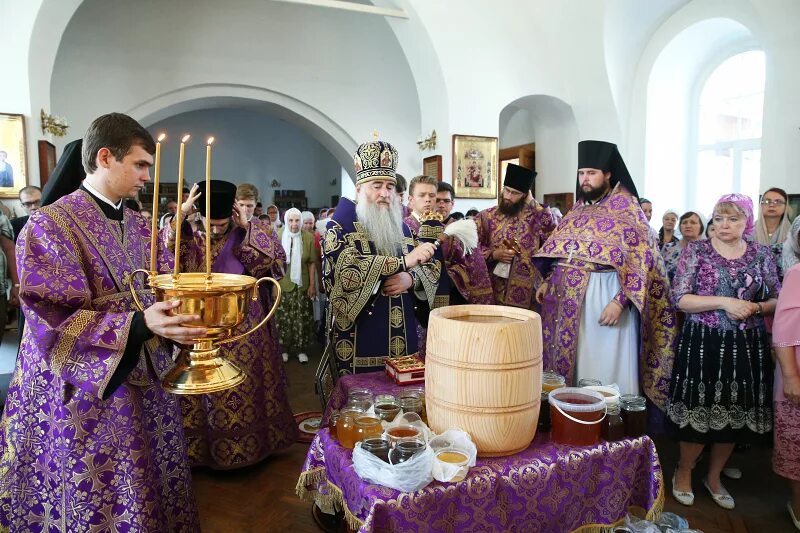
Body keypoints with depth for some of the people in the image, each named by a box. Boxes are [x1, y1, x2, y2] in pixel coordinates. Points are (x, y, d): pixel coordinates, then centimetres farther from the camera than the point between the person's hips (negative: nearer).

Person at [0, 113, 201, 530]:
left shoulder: (138, 226, 10)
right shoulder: (49, 226, -11)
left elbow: (168, 288, 10)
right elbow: (55, 321, -18)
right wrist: (139, 324, -30)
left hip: (146, 385, 6)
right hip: (87, 395, -6)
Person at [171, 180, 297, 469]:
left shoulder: (252, 237, 0)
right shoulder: (190, 239, 4)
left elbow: (276, 261, -16)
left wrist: (247, 228, -16)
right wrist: (181, 215, -22)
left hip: (245, 330, -1)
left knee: (247, 388, 8)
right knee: (207, 389, 6)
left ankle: (249, 442, 26)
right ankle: (204, 447, 23)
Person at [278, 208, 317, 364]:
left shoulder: (308, 237, -4)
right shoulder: (277, 236, -4)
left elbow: (312, 263, -1)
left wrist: (312, 285, -3)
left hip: (301, 285, 0)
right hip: (282, 285, 0)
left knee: (302, 318, 5)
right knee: (282, 318, 7)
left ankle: (301, 349, 17)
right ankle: (283, 349, 21)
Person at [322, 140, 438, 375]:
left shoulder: (401, 228, 12)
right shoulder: (340, 227, -5)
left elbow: (430, 270, 9)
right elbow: (346, 270, -24)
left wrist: (410, 280, -14)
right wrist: (404, 262, -26)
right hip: (359, 340, -5)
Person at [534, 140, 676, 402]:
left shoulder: (626, 208, -7)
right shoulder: (578, 209, 14)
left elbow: (642, 261, -14)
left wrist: (620, 301, -21)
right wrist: (548, 282, 11)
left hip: (604, 297, -7)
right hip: (568, 295, 7)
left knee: (604, 367, 1)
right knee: (568, 361, 14)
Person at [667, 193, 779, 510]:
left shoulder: (761, 254, 5)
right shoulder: (696, 251, -3)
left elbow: (777, 299, 10)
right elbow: (679, 298, -10)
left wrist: (756, 308, -11)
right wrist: (724, 302, -19)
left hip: (747, 347, 3)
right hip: (703, 344, -3)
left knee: (734, 414, 11)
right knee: (699, 412, 1)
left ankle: (714, 476, 33)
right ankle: (683, 472, 27)